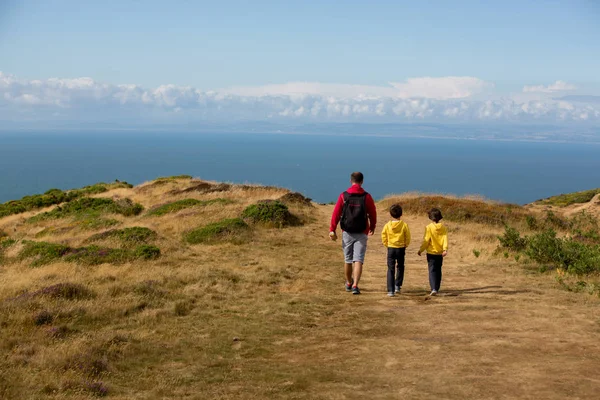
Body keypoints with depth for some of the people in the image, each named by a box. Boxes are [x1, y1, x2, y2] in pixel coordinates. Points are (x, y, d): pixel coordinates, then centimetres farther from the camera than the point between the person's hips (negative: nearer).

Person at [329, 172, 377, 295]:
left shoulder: (343, 196, -2)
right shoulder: (367, 197, -4)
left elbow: (336, 213, -6)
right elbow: (372, 214, 3)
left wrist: (332, 229, -4)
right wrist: (372, 228, 20)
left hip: (347, 233, 2)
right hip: (361, 234, -2)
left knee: (347, 260, 16)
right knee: (358, 260, -3)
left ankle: (349, 283, 33)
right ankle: (355, 285, -16)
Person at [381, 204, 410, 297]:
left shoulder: (387, 225, -6)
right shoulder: (404, 225, -8)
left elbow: (384, 237, -1)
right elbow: (407, 238, -4)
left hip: (391, 248, 0)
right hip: (401, 249, 0)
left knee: (391, 269, 3)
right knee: (400, 267, 21)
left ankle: (390, 290, -3)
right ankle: (397, 286, 20)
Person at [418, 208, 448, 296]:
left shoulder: (429, 227, -11)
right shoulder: (443, 228, 1)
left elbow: (426, 240, -11)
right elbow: (445, 239, -8)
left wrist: (421, 250, -1)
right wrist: (445, 249, -14)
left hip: (431, 253, -4)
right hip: (440, 253, 4)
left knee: (432, 271, -5)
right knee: (438, 271, 15)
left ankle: (433, 289, -20)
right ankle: (437, 289, 22)